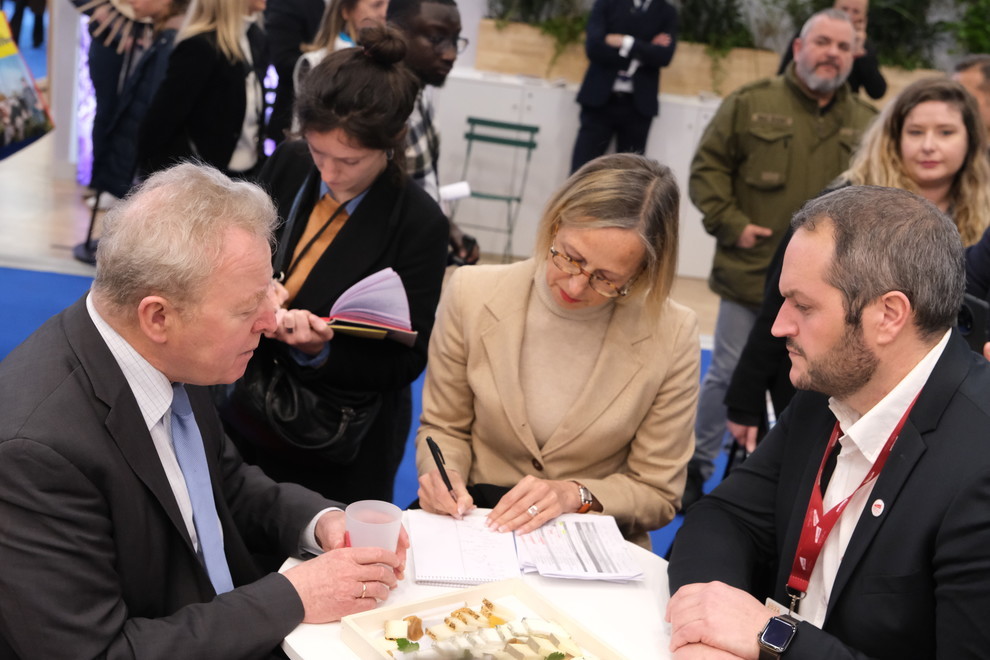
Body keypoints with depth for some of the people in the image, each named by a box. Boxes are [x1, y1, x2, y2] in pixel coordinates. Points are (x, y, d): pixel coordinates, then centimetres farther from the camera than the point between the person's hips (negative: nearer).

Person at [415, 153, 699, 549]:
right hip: (476, 526, 2)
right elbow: (443, 427, 7)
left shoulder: (672, 338, -12)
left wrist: (575, 496, -19)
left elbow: (657, 494, -2)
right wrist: (443, 474, -14)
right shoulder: (472, 296, -7)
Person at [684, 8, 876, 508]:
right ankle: (696, 468, 26)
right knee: (727, 375, 9)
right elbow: (706, 169, 0)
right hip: (752, 274, -2)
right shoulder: (751, 104, -1)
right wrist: (731, 223, -10)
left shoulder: (868, 123, 7)